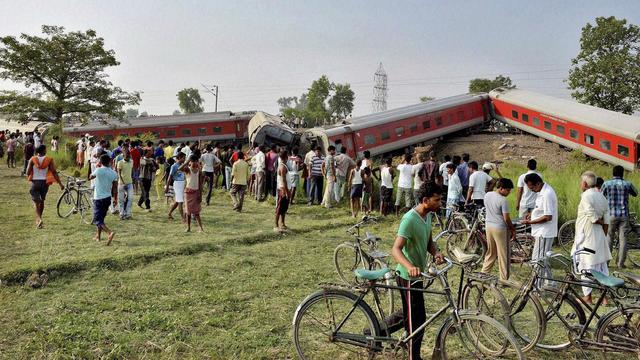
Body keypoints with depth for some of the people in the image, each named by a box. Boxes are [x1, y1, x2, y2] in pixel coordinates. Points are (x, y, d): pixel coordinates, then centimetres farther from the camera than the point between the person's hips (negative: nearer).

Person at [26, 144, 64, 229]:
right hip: (45, 182, 1)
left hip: (35, 182, -1)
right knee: (42, 201, 18)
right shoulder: (49, 160, -5)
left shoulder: (32, 159, -5)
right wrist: (60, 184, -7)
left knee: (36, 202, 0)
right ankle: (38, 219, 29)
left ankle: (39, 219, -20)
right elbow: (54, 172, -9)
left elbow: (28, 173, -5)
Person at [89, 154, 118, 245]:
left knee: (97, 220, -5)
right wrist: (115, 199, 13)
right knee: (101, 217, 22)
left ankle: (110, 232, -27)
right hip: (108, 198, 6)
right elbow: (115, 188, 4)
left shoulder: (98, 170, -14)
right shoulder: (113, 173, 0)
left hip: (98, 198, -6)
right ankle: (98, 236, 31)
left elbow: (90, 177, 7)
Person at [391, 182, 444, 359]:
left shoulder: (427, 215, 3)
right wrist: (409, 266, -51)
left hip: (417, 274, 9)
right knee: (418, 320, -1)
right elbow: (395, 249, -32)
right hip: (409, 277, -9)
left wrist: (436, 252, -9)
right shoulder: (410, 219, -25)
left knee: (409, 316, 22)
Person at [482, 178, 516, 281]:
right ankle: (504, 279, 10)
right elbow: (506, 219, -16)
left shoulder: (487, 195, 2)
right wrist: (513, 230, -2)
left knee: (490, 252, 19)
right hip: (500, 228, -7)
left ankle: (484, 274, 23)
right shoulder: (503, 200, -19)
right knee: (503, 255, 4)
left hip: (488, 226, 7)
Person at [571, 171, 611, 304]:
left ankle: (587, 297, 6)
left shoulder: (586, 196, -16)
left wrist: (600, 221, -2)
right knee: (601, 266, 13)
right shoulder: (602, 197, 9)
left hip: (587, 238, -8)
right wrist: (604, 236, 16)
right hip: (599, 237, 8)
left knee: (586, 266, 0)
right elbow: (606, 221, 10)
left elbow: (593, 218, -22)